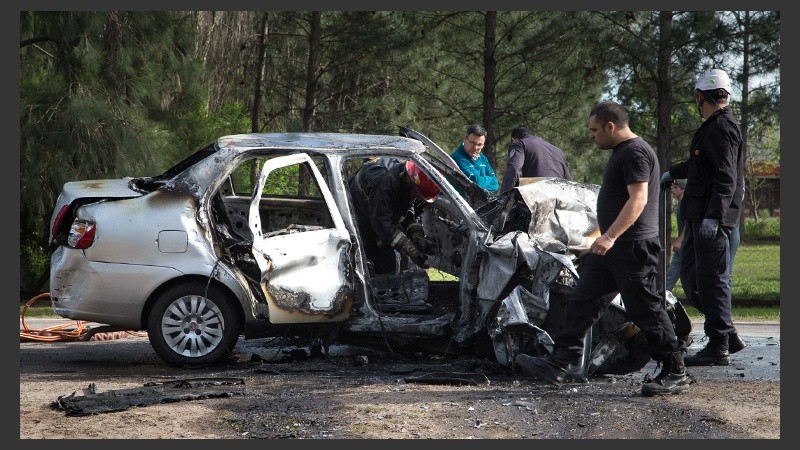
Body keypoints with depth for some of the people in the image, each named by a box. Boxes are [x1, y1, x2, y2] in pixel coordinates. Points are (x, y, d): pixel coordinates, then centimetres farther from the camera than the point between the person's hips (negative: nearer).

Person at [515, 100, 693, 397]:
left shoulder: (635, 152, -15)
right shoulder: (620, 152, 18)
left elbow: (638, 199, -24)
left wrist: (610, 236, -31)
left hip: (633, 247, -11)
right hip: (612, 247, 11)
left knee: (645, 310, -5)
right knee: (582, 302, 7)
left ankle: (676, 373, 4)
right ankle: (557, 364, 6)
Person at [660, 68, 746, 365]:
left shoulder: (722, 129, -14)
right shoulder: (713, 127, 18)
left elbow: (726, 177, -22)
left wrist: (713, 216, -28)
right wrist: (672, 173, 50)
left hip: (713, 218, -10)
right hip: (699, 216, 10)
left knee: (712, 279, -7)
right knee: (691, 276, 13)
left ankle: (719, 347, -2)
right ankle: (727, 334, 18)